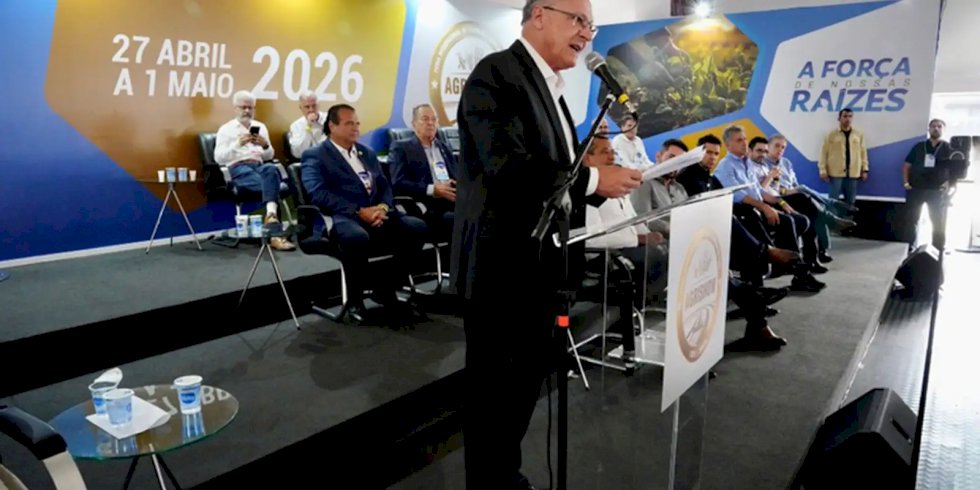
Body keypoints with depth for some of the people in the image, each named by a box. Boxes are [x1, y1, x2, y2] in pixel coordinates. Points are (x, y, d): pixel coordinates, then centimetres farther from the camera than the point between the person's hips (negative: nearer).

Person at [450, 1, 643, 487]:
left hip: (538, 263, 10)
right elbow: (507, 166, -25)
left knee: (529, 374, 20)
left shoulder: (549, 87, 16)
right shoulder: (497, 72, -12)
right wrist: (592, 179, -18)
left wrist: (605, 183, 0)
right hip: (502, 264, -9)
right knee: (493, 387, 6)